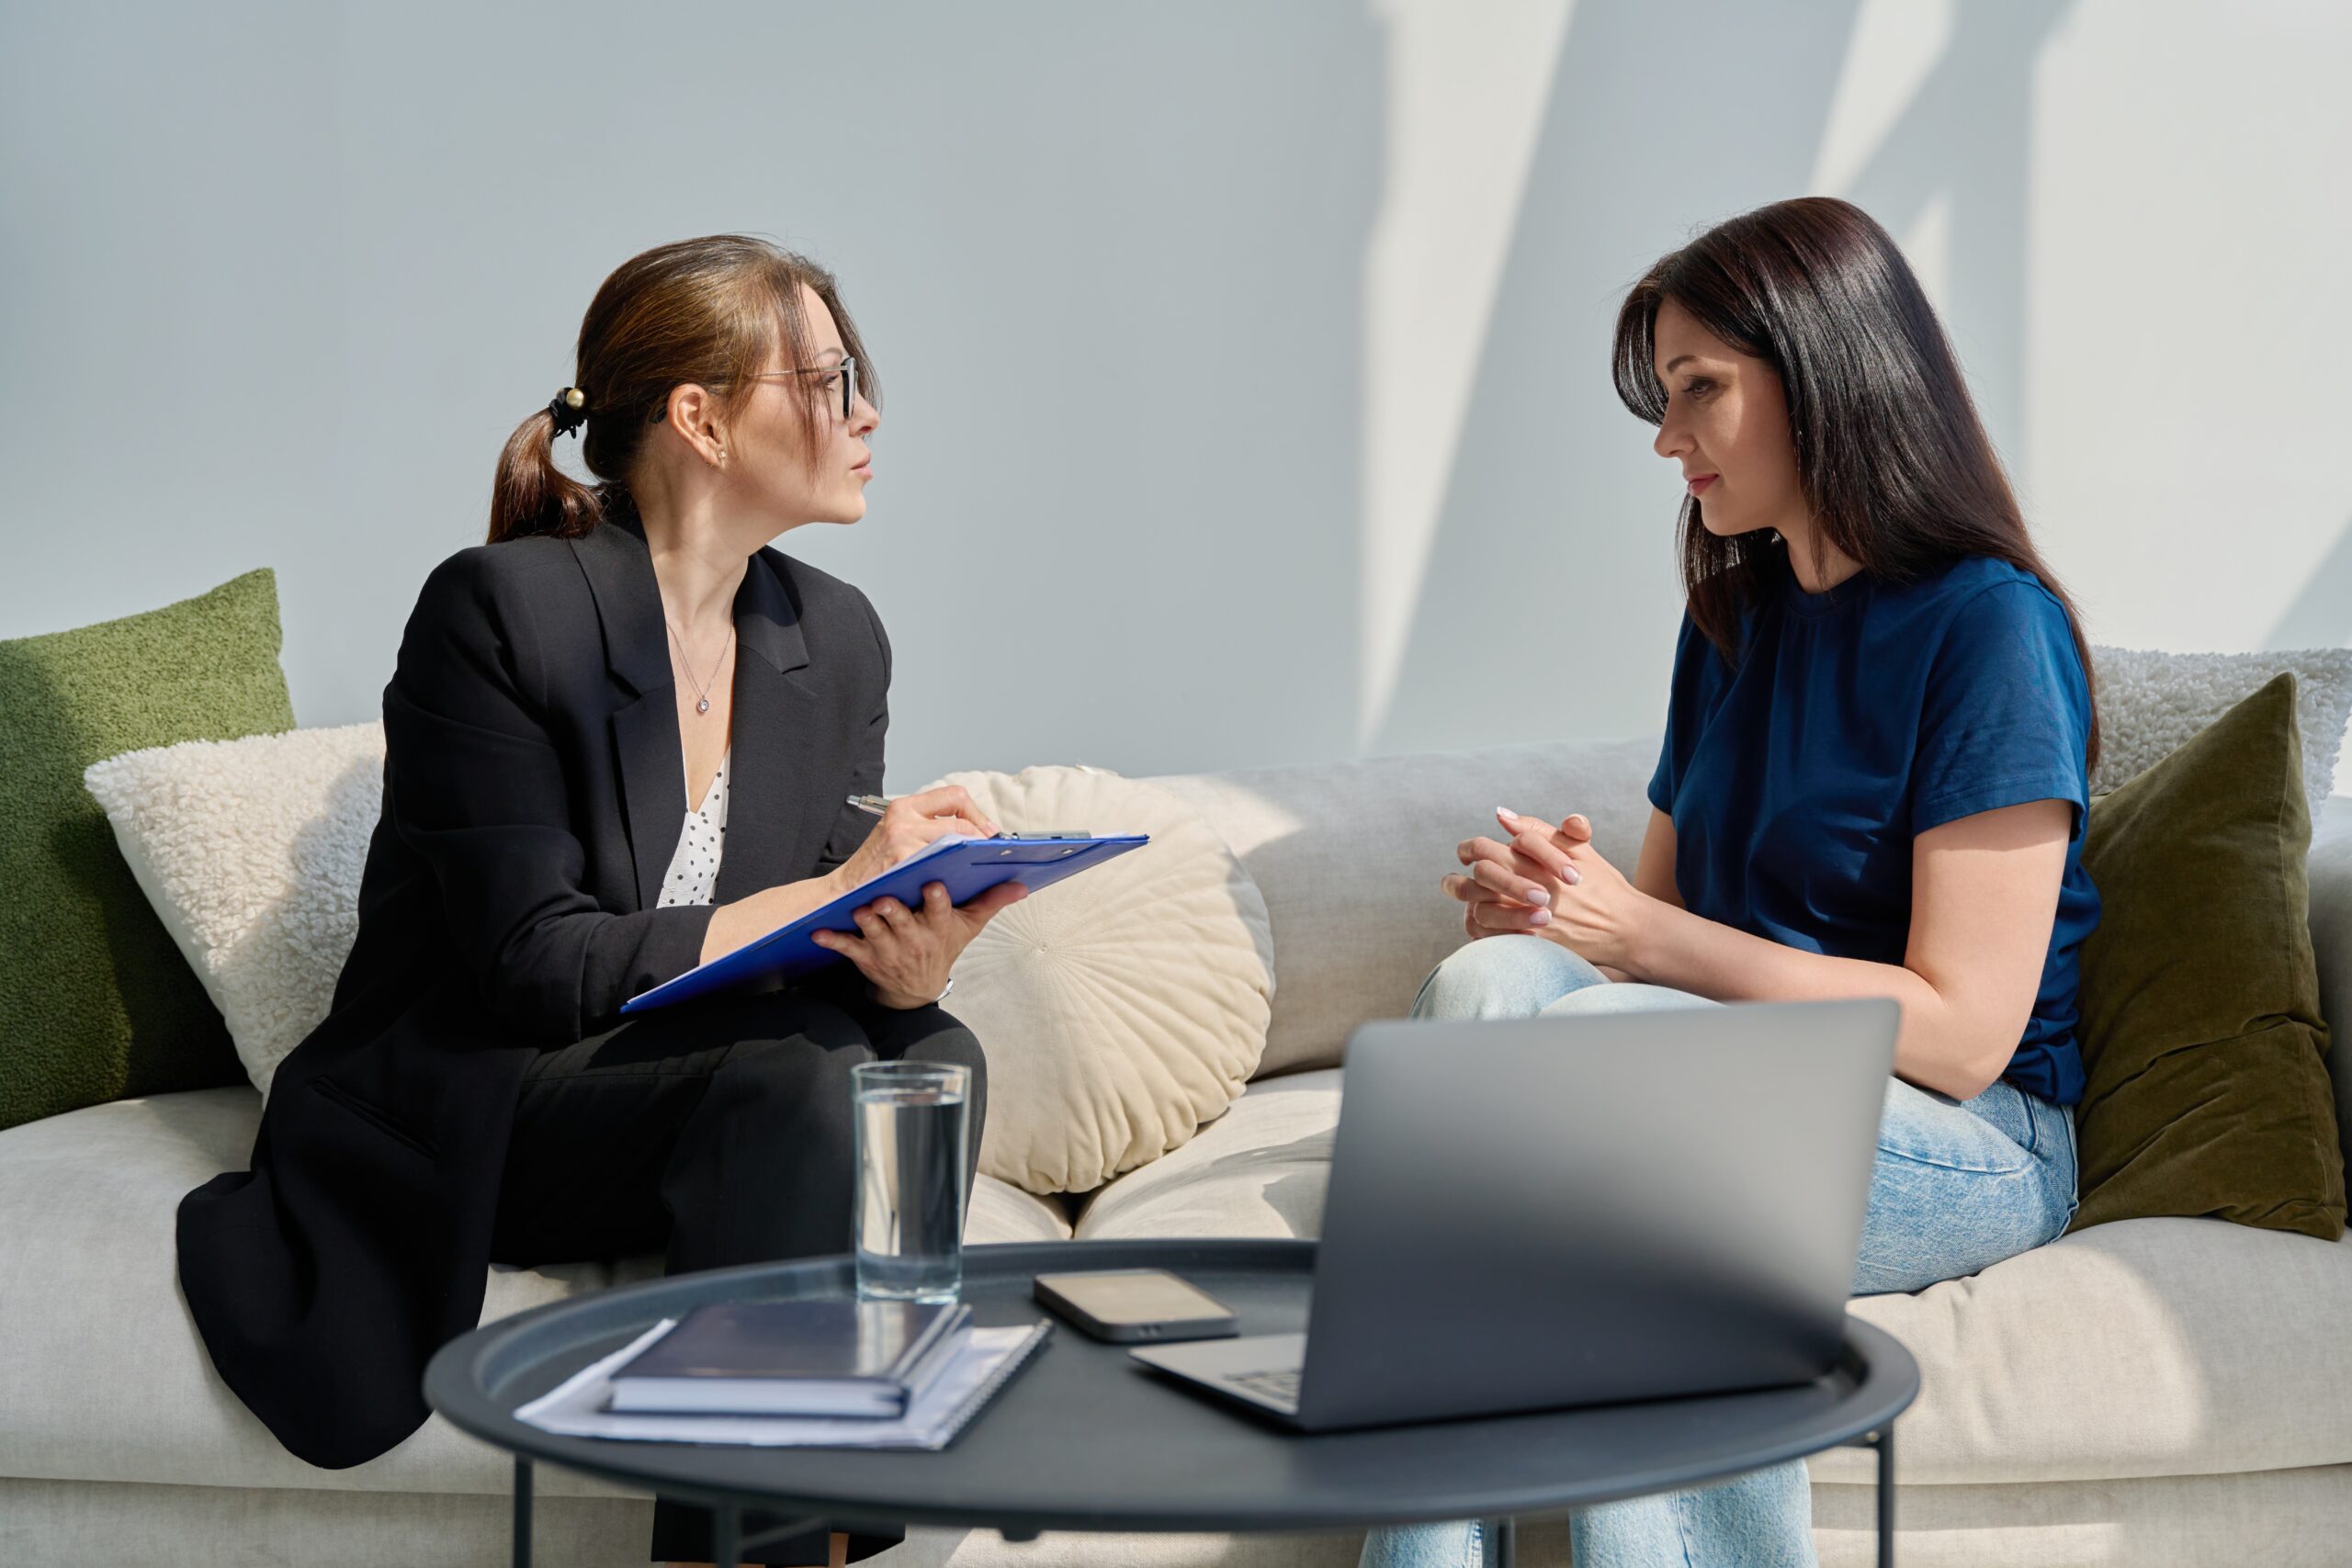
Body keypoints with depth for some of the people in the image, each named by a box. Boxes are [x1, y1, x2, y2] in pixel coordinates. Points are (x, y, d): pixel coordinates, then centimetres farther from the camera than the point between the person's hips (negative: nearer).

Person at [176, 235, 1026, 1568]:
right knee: (794, 1085, -31)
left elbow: (845, 956, 5)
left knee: (935, 1058, -24)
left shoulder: (836, 636, 6)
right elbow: (534, 964, -19)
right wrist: (832, 892, -20)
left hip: (687, 1086, 6)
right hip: (458, 1117, -6)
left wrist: (908, 966, -20)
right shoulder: (498, 608, -14)